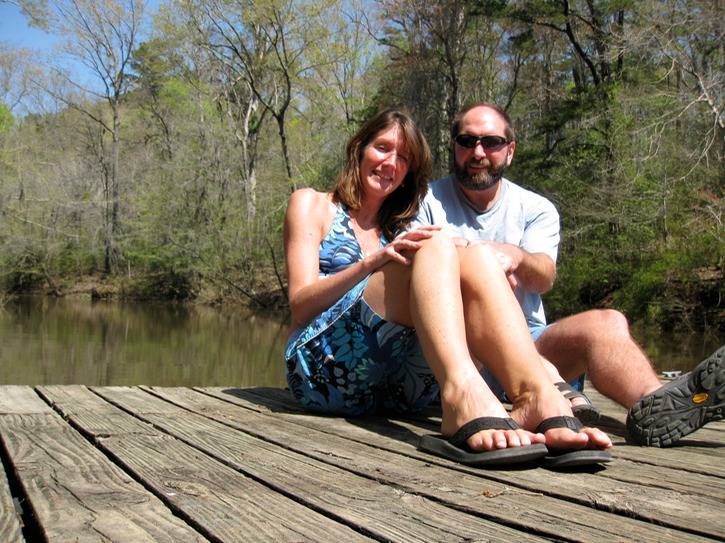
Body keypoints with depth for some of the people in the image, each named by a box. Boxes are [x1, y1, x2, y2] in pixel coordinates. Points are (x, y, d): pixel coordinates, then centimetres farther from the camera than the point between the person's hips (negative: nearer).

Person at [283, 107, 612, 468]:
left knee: (477, 259, -17)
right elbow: (300, 307, -1)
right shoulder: (312, 205, 15)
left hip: (396, 392, 4)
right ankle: (465, 399, -53)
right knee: (434, 244, -23)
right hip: (325, 368, -4)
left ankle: (540, 399, -44)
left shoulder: (397, 232, 28)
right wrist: (372, 263, -17)